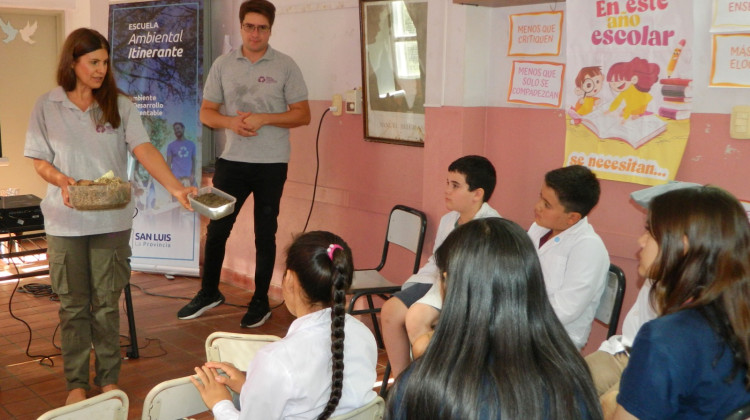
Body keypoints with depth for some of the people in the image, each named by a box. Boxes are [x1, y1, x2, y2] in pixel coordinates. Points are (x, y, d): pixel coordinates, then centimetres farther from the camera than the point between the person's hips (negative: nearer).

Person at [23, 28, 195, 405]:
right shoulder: (48, 107, 0)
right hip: (66, 221, 0)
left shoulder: (119, 105, 0)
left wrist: (175, 187, -25)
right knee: (73, 304, 9)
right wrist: (63, 182, -20)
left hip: (112, 219, 0)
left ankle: (109, 379, 22)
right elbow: (40, 161, 2)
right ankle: (76, 382, 22)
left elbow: (144, 150, -10)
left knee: (107, 302, 8)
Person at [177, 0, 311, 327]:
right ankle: (209, 292, 27)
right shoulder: (223, 65, 5)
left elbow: (302, 115, -3)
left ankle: (260, 301, 20)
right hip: (232, 161, 2)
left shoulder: (285, 66, -1)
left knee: (265, 233, 7)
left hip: (271, 164, -2)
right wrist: (231, 122, -14)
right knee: (217, 228, 8)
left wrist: (263, 118, -17)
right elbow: (206, 113, 7)